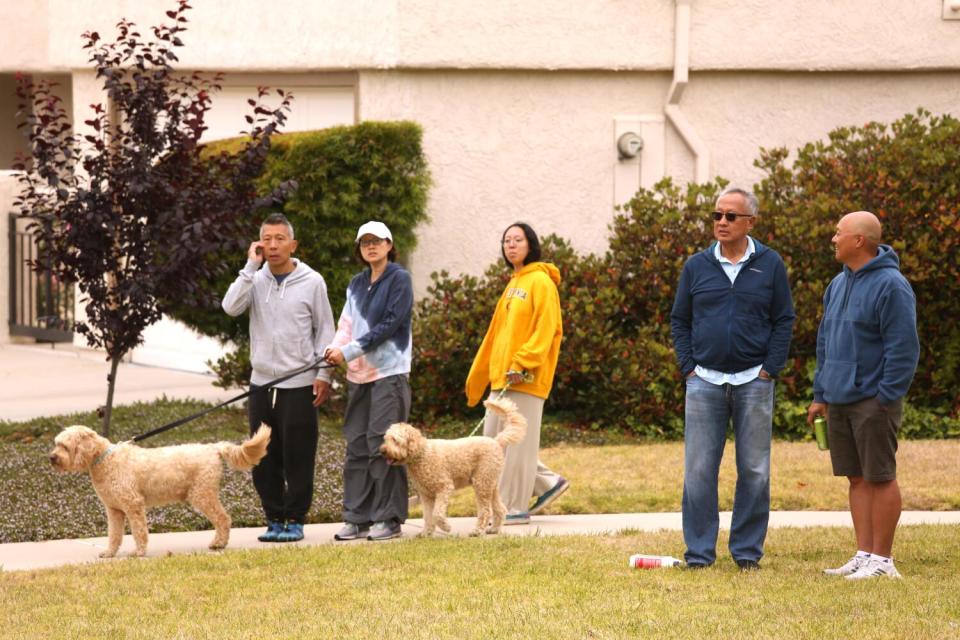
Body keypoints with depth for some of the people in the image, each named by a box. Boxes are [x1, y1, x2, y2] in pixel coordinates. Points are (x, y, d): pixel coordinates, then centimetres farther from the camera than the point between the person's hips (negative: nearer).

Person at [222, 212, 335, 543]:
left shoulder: (312, 282, -2)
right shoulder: (255, 280, 5)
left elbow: (325, 331, 2)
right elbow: (231, 307, -13)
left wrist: (324, 375, -5)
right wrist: (252, 266, -12)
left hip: (299, 385, -3)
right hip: (262, 383, 3)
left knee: (298, 458, -1)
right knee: (264, 459, 7)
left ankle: (295, 520, 8)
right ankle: (274, 519, 17)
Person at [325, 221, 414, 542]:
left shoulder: (399, 279, -4)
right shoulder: (357, 284, 16)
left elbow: (391, 323, -12)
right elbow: (347, 324, 13)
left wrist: (350, 350, -15)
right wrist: (335, 348, -9)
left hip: (389, 371, -6)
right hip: (359, 374, 7)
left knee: (382, 443, -8)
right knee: (356, 444, 5)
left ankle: (389, 518, -4)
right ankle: (358, 518, 9)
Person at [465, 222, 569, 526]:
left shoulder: (540, 282, -7)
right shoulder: (513, 286, 19)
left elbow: (546, 329, -16)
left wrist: (522, 363, -24)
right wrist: (477, 377, 24)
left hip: (526, 377, -9)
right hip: (502, 377, 9)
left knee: (518, 442, -5)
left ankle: (515, 508, 1)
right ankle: (549, 482, 17)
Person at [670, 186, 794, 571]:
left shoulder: (770, 265, 3)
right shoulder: (697, 266, 6)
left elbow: (784, 321, 5)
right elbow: (679, 320, 12)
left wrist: (769, 369, -3)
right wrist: (688, 366, 1)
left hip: (754, 382, -1)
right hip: (705, 381, 1)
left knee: (754, 471, 3)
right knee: (699, 470, 0)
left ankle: (748, 550, 12)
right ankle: (699, 550, 6)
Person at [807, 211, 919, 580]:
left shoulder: (890, 286, -13)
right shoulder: (838, 285, 15)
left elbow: (903, 348, -16)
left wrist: (885, 398, -17)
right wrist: (820, 394, 17)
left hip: (873, 401, -8)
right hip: (839, 401, 8)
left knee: (879, 477, -3)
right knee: (857, 479, 10)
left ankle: (882, 560, 2)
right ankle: (864, 555, 15)